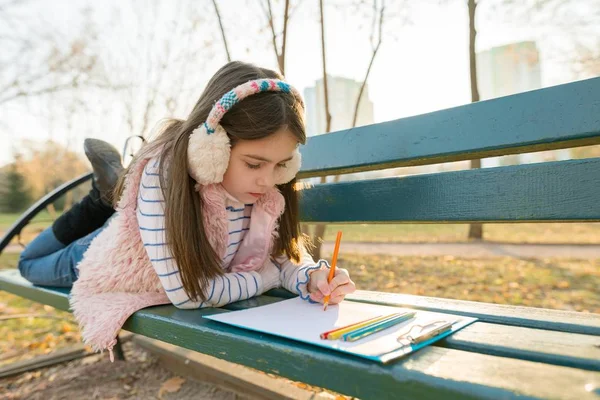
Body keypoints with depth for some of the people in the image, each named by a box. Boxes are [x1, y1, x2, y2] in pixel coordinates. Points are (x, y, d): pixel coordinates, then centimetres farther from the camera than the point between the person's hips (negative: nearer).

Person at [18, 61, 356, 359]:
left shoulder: (263, 186, -30)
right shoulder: (164, 176, -43)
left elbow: (281, 253, -19)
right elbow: (186, 292, -41)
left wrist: (312, 276, -40)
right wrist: (271, 275, -32)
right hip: (118, 255, -2)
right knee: (31, 264, 27)